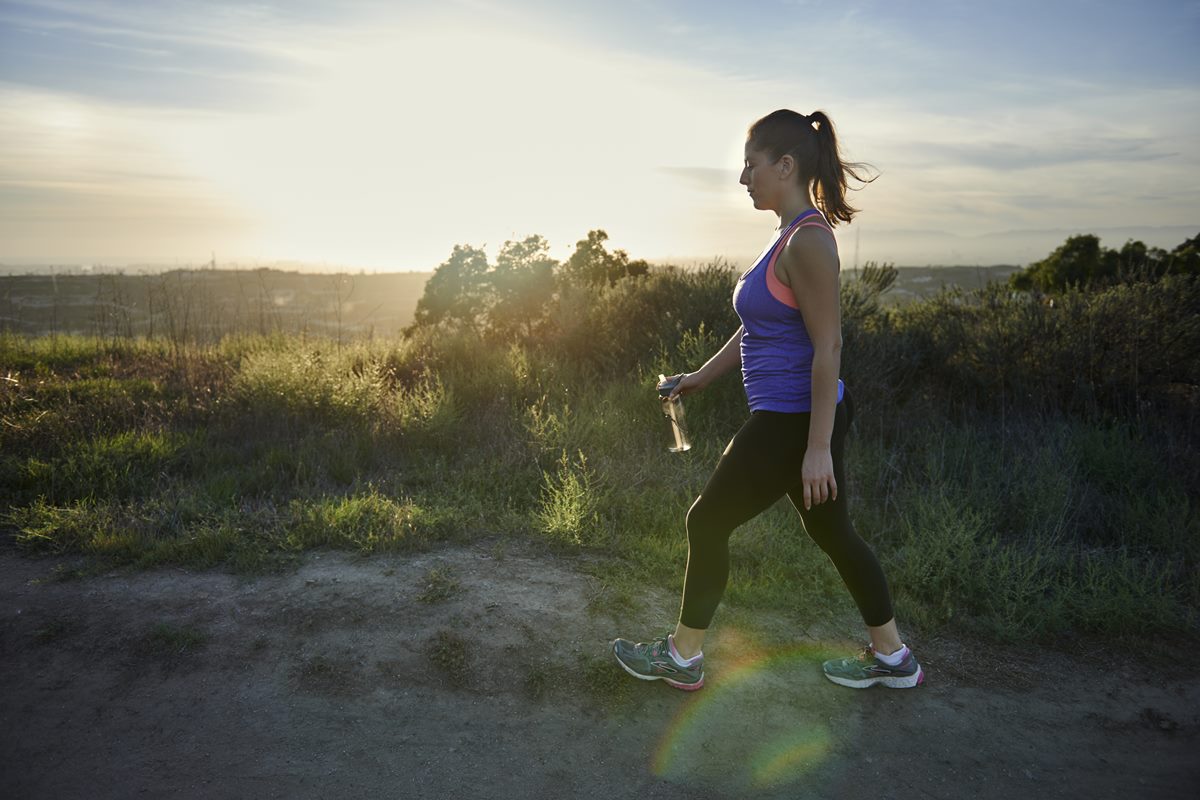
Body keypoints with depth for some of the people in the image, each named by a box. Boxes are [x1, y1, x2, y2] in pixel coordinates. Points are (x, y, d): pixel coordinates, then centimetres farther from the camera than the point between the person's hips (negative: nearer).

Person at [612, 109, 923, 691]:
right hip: (802, 417, 10)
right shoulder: (791, 236, 12)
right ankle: (892, 659, 32)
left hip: (791, 423, -10)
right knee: (831, 532, 18)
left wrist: (818, 448, -22)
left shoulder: (808, 241, -18)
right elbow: (760, 328, 20)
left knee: (707, 522, 3)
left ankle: (682, 658, 20)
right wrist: (703, 375, 23)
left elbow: (828, 347, -22)